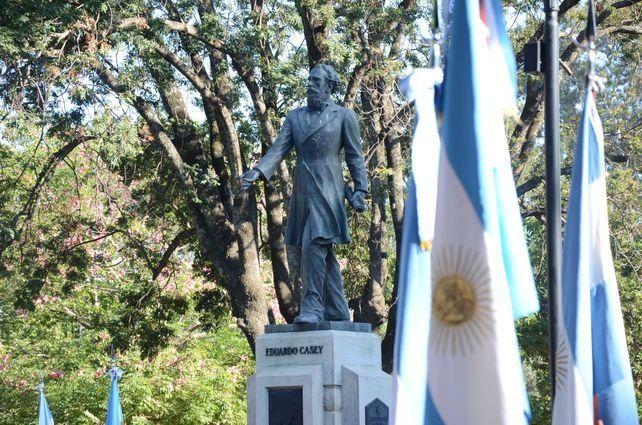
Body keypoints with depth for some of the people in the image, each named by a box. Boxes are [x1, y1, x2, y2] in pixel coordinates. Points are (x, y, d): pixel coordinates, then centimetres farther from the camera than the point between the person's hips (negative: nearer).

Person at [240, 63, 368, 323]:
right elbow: (279, 149, 5)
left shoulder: (344, 116, 3)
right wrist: (258, 171, -11)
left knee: (314, 244, -19)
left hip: (327, 190, -5)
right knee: (323, 253, 8)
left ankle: (312, 307, -19)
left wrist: (360, 190, -3)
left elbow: (354, 156, 4)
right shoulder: (295, 117, 14)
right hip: (303, 191, 5)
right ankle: (337, 313, 13)